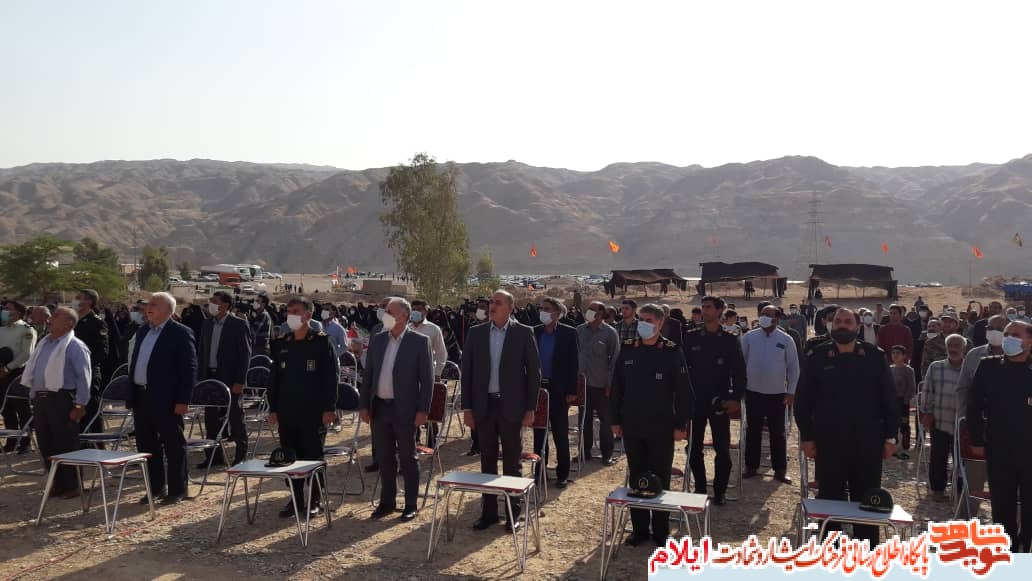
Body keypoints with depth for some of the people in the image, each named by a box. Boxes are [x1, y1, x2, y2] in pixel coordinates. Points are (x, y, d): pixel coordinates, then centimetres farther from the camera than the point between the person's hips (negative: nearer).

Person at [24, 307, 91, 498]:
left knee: (65, 446, -1)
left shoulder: (74, 346, -11)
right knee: (46, 445, 12)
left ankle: (71, 486, 10)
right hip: (41, 400, 8)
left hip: (62, 400, -8)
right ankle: (57, 483, 24)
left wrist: (80, 405, -17)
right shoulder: (44, 343, 15)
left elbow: (83, 377, -15)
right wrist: (34, 396, 16)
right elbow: (34, 372, 22)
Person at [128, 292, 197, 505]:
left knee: (173, 447, 2)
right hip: (141, 398, 8)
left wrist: (183, 400, -17)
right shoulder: (142, 332, 14)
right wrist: (131, 396, 13)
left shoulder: (181, 333, -9)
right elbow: (135, 364, 19)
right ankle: (155, 488, 26)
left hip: (166, 400, -8)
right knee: (146, 446, 14)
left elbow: (189, 369, -12)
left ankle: (177, 490, 12)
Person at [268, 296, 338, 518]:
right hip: (287, 411, 5)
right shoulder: (281, 344, 9)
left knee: (313, 455, 4)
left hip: (314, 411, -4)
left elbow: (332, 376, -7)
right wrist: (273, 408, 7)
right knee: (290, 456, 9)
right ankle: (296, 498, 21)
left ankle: (316, 500, 15)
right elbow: (274, 378, 12)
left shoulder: (322, 341, -5)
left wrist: (329, 408, -11)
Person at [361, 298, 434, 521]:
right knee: (384, 457, 12)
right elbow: (368, 374, 11)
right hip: (380, 407, 4)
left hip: (405, 409, -4)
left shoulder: (420, 341, -6)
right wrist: (364, 405, 5)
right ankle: (387, 501, 25)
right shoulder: (377, 340, 8)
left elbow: (427, 378, -6)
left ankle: (410, 504, 16)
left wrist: (423, 410, -11)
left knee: (407, 458, 5)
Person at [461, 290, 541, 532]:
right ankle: (489, 511, 22)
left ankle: (513, 513, 19)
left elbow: (534, 371, -2)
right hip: (483, 406, 3)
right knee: (487, 462, 11)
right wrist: (467, 407, 2)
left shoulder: (524, 333, -3)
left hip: (511, 407, -3)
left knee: (511, 462, 7)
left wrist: (530, 408, -6)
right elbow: (467, 371, 6)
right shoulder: (476, 333, 4)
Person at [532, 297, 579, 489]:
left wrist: (572, 391, -9)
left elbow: (573, 363, -5)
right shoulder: (534, 332, 5)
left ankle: (563, 474, 13)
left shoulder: (568, 333, -4)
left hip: (558, 390, -3)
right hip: (537, 388, 3)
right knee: (539, 433, 11)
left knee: (560, 434, 3)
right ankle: (539, 471, 22)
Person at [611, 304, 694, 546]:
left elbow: (683, 392, -5)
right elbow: (617, 387, 8)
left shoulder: (672, 352, -7)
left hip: (661, 428, -3)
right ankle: (639, 528, 22)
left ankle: (661, 531, 19)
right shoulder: (627, 350, 3)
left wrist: (681, 424, -7)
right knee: (636, 478, 11)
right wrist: (616, 420, 6)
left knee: (660, 480, 7)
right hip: (632, 427, 3)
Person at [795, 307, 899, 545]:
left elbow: (889, 399, 5)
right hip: (829, 442, -1)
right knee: (830, 498, 8)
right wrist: (807, 437, -2)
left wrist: (890, 437, 1)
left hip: (868, 442, 1)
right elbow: (802, 401, 2)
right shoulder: (817, 357, 0)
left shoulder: (875, 357, 2)